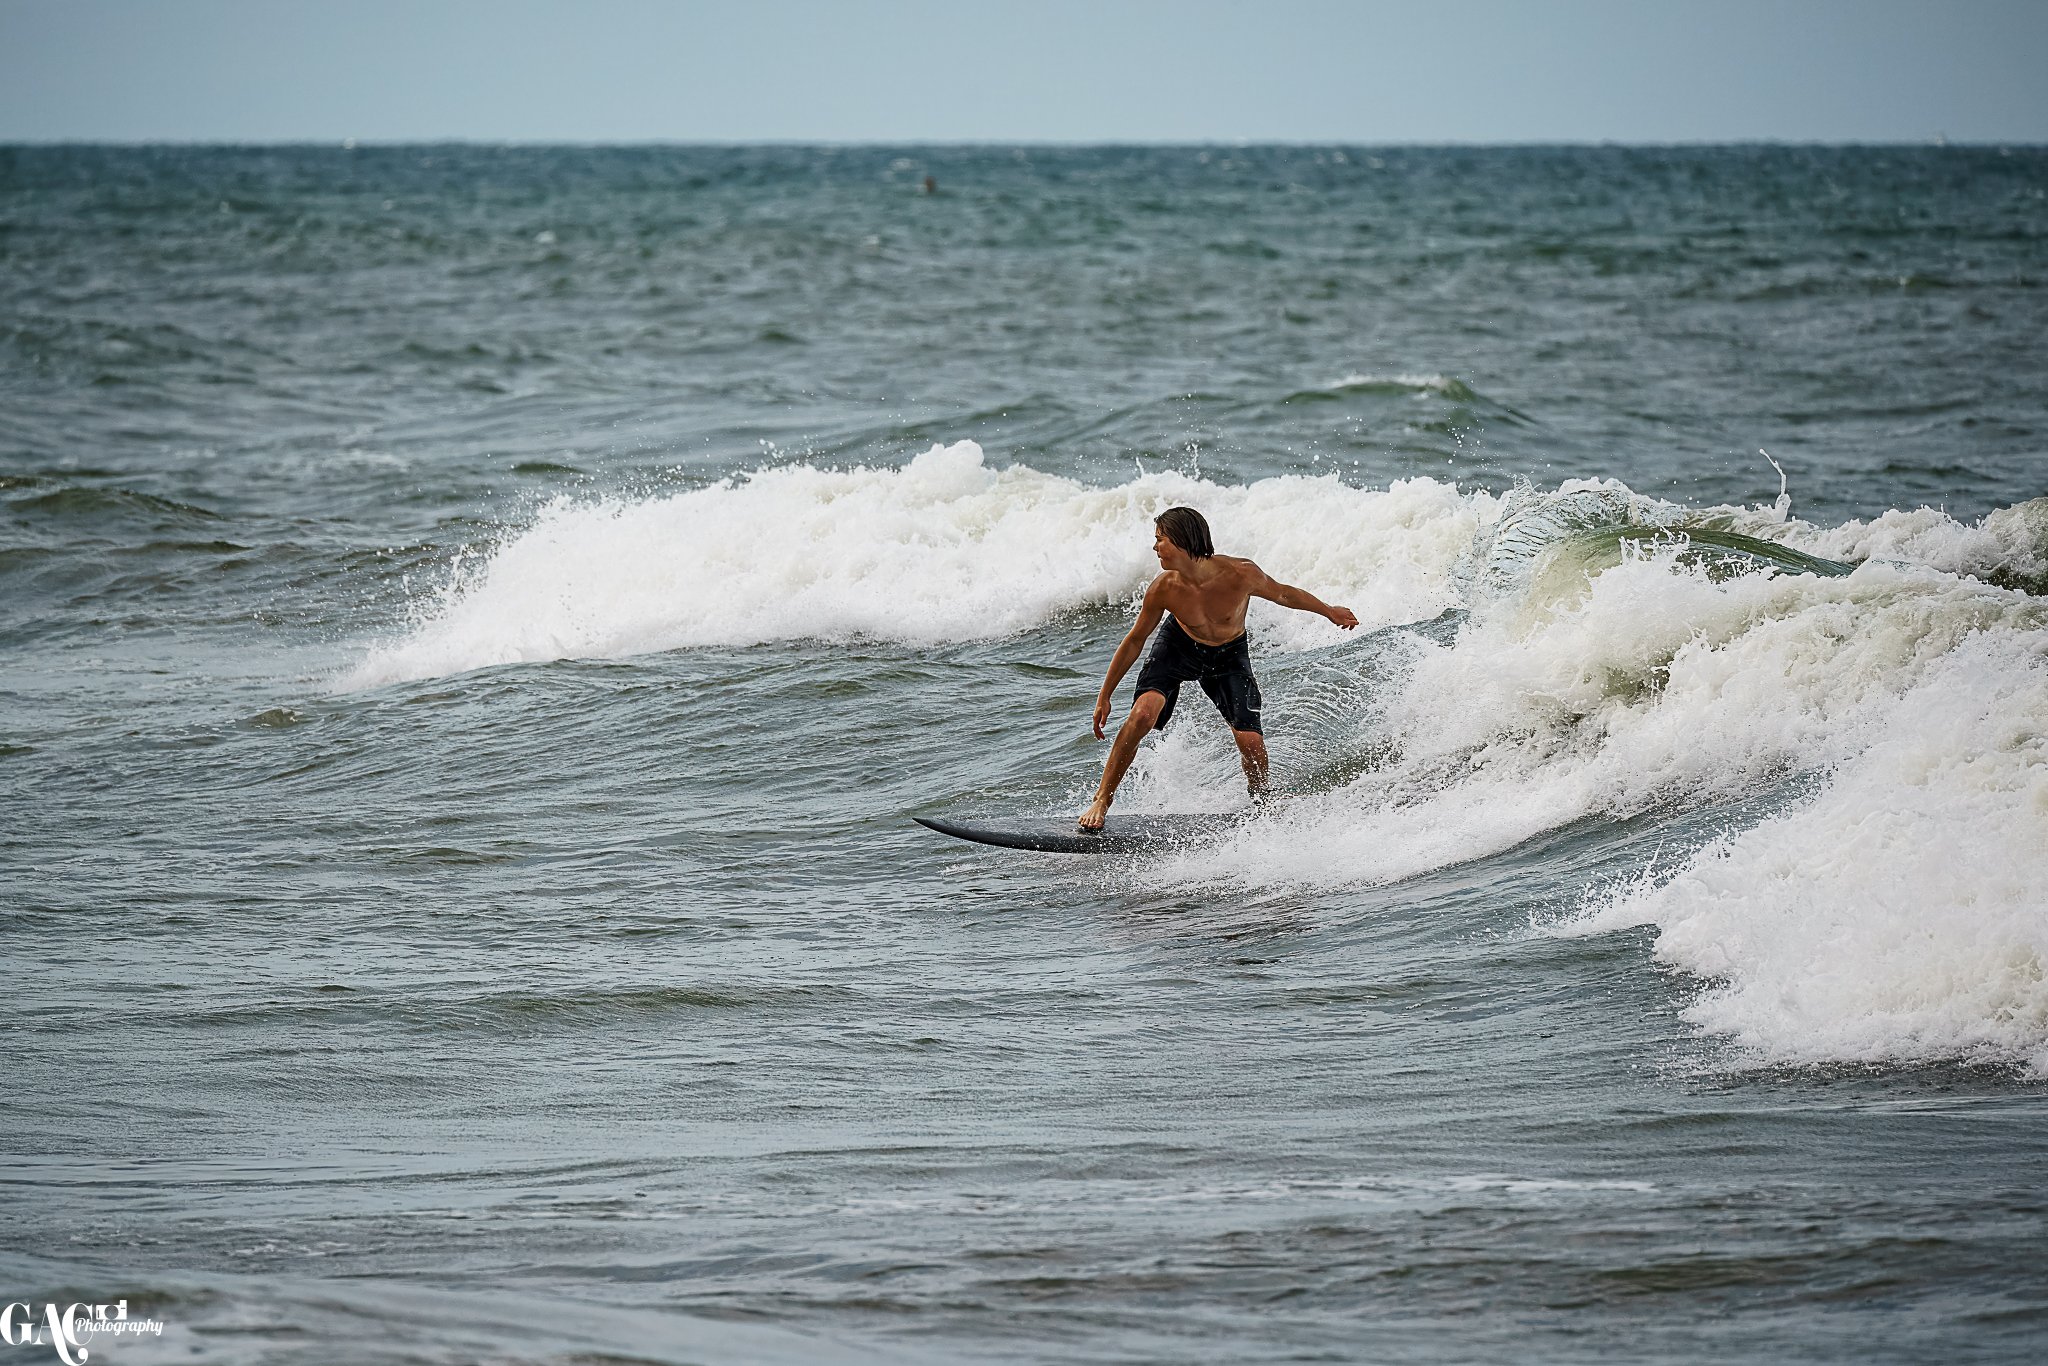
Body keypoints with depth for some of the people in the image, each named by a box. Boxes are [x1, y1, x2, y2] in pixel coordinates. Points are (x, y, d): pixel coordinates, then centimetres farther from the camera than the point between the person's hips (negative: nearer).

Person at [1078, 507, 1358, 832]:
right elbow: (1135, 640, -11)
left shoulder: (1240, 574, -32)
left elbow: (1282, 594, -9)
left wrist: (1329, 611, 5)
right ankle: (1102, 801, -10)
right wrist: (1104, 696, -6)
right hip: (1179, 648, 0)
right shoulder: (1164, 589, -26)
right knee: (1142, 714, -24)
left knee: (1251, 742, -9)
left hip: (1229, 655, 0)